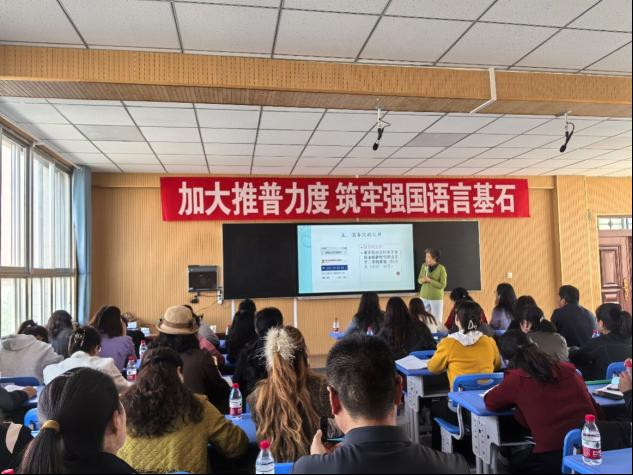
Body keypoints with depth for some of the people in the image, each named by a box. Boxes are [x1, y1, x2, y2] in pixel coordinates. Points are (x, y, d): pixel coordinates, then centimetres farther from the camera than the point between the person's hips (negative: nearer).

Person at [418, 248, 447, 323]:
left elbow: (442, 285, -14)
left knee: (437, 321, 4)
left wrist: (430, 280, -23)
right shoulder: (424, 266, 1)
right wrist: (422, 280, -15)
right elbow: (419, 280, 8)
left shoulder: (441, 268, -12)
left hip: (436, 298, -4)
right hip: (424, 296, 4)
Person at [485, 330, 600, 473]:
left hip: (555, 457, -5)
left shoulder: (517, 378, -4)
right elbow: (594, 408, 20)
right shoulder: (568, 369, 8)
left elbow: (490, 403, 11)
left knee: (516, 462, 29)